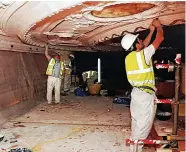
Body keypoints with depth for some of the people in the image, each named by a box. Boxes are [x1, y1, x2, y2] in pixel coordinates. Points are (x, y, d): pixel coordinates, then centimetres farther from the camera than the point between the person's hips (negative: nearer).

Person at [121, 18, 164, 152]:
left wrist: (151, 31, 28)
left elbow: (143, 47, 24)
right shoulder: (144, 54, -14)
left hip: (136, 93, 8)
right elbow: (160, 38, -3)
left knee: (136, 124, 16)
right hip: (146, 95, -8)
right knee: (143, 127, -2)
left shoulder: (129, 57, 6)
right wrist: (158, 26, 15)